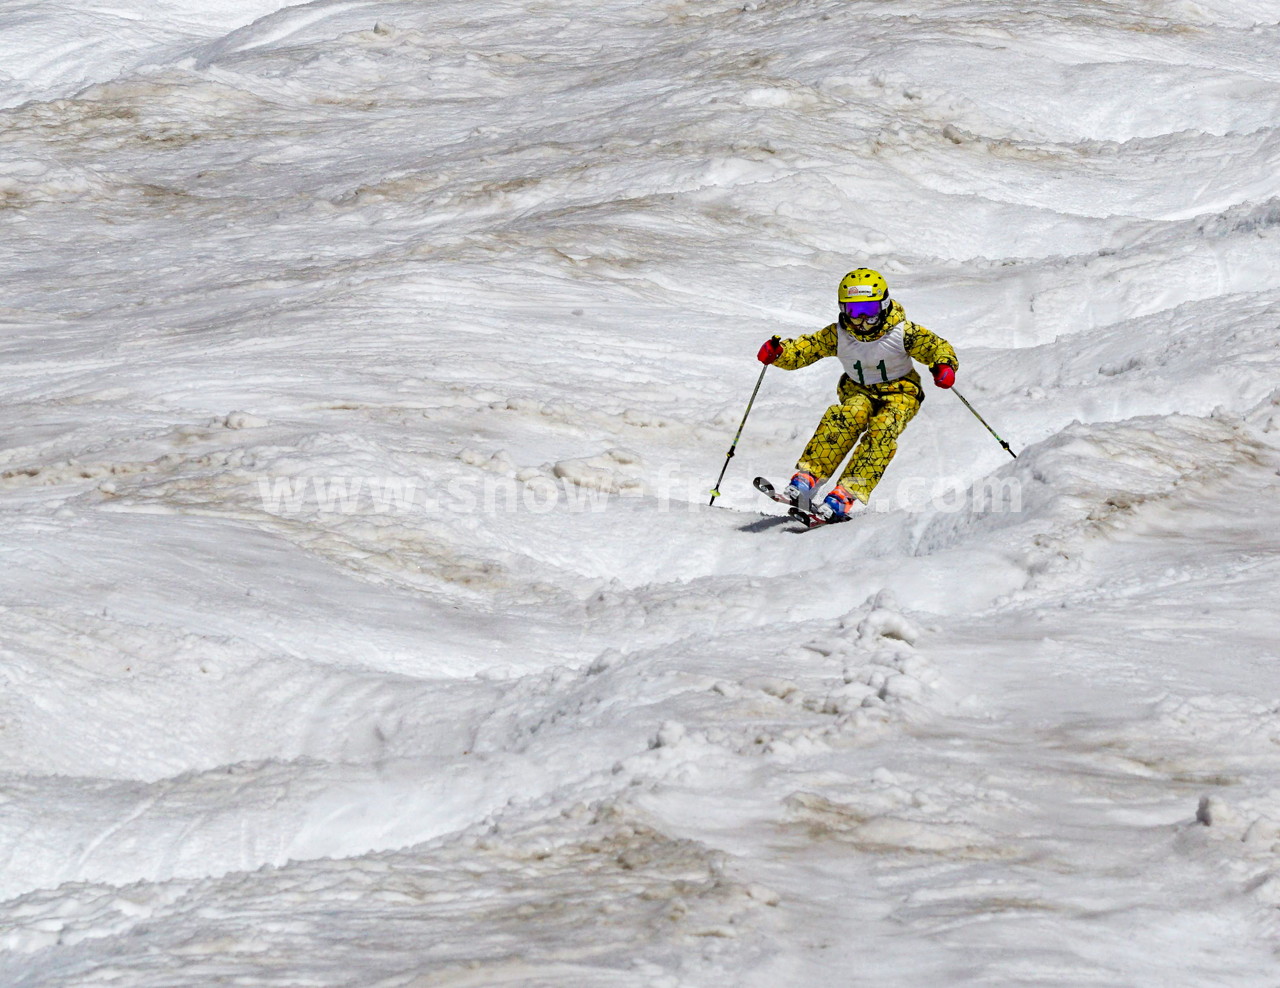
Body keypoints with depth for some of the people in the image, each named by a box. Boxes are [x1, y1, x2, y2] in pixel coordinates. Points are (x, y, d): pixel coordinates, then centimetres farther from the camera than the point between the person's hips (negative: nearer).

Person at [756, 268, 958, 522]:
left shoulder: (902, 333, -15)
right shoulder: (837, 335, -9)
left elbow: (937, 347, -10)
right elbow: (803, 349, -6)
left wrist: (944, 367, -32)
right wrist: (777, 352, -28)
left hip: (900, 393, -2)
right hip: (859, 392, 2)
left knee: (883, 429, -33)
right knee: (851, 415, -33)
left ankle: (848, 494, -44)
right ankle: (807, 477, -40)